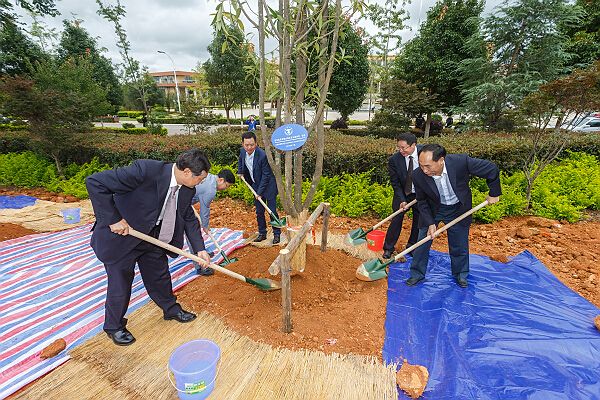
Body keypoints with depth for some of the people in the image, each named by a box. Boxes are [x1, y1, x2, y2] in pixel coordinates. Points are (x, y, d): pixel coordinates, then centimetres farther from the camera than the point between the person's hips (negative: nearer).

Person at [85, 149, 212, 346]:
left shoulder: (187, 189, -10)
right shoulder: (145, 169, -33)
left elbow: (189, 218, 4)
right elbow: (94, 182, -31)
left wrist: (199, 248, -1)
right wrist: (112, 220, -29)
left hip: (153, 237, 6)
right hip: (121, 236, -6)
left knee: (160, 276, 19)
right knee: (120, 283, 10)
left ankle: (171, 309, 42)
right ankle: (114, 326, 35)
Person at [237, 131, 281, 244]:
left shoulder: (262, 155, -27)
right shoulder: (242, 151, -7)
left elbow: (266, 175, -21)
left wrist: (260, 192, -20)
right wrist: (240, 172, 10)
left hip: (267, 186, -6)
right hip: (256, 186, 6)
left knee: (272, 211, -1)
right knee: (259, 212, 12)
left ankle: (277, 234, 15)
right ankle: (262, 233, 27)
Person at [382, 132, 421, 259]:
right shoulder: (394, 160, -21)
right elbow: (395, 183, -13)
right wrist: (402, 200, -22)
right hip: (403, 194, -2)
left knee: (418, 220, 10)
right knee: (396, 219, -2)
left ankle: (412, 246, 29)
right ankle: (388, 248, 12)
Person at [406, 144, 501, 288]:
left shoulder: (461, 162, -33)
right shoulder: (418, 176, -28)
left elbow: (492, 169, -14)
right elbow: (422, 201, -10)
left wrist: (494, 193, -4)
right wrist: (430, 223, -14)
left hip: (458, 209, 0)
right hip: (432, 209, 0)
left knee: (459, 244, 12)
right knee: (422, 242, 4)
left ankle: (460, 274, 37)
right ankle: (417, 274, 24)